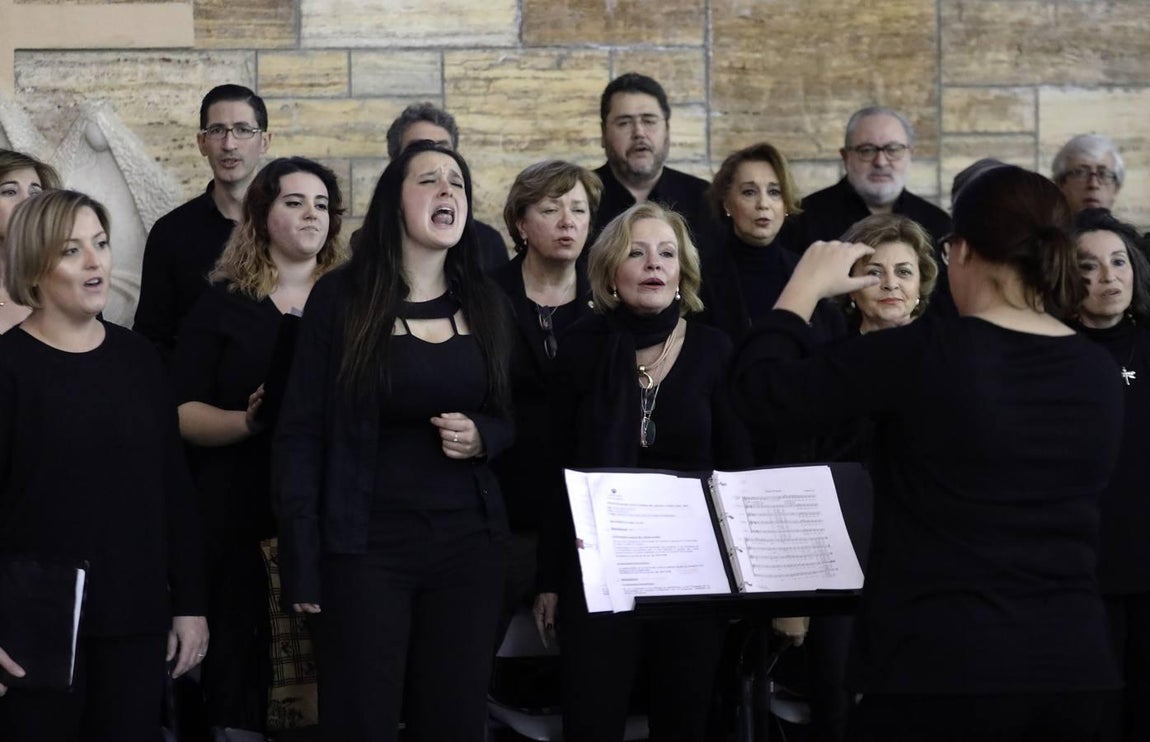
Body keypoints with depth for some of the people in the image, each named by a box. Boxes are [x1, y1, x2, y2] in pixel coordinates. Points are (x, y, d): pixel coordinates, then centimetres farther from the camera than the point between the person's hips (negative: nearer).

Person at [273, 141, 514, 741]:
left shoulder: (487, 304, 9)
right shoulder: (340, 298, -4)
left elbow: (515, 418, 17)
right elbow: (301, 433, -5)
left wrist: (483, 437, -8)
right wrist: (302, 562, -10)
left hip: (469, 542, 4)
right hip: (365, 544, -4)